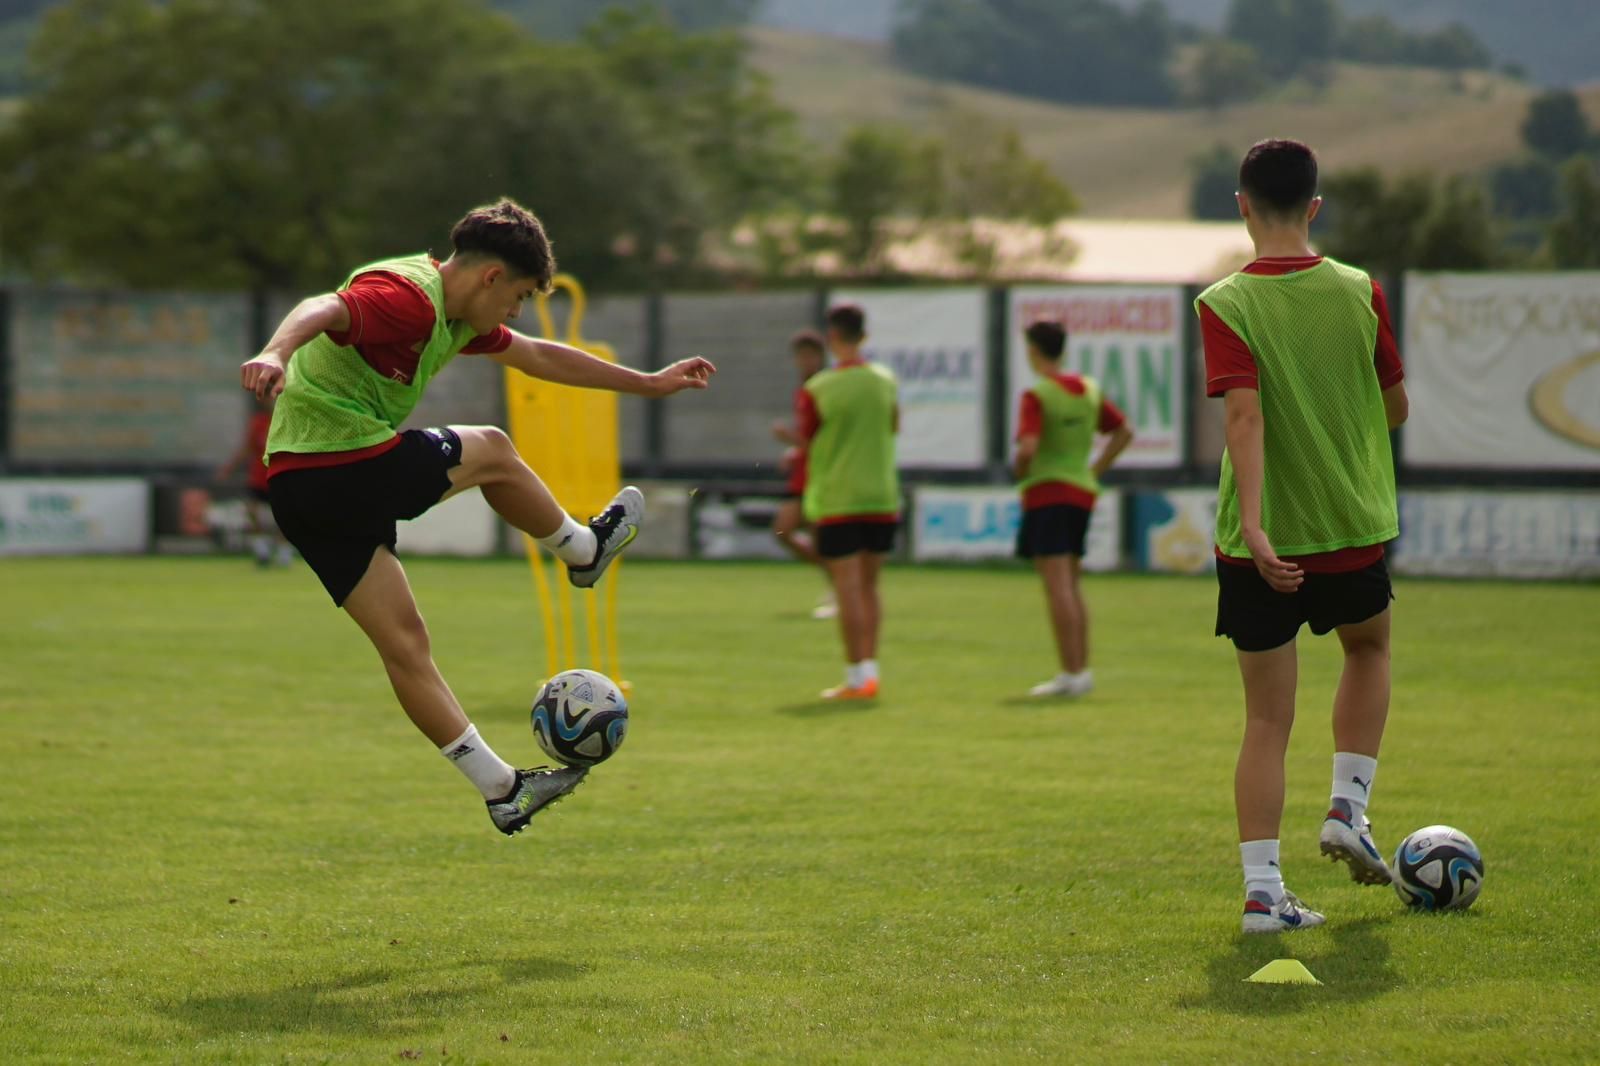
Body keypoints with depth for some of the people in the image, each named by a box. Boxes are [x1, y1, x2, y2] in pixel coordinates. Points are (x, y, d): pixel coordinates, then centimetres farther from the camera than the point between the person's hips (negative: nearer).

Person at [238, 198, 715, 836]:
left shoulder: (455, 317, 18)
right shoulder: (408, 297, -15)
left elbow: (537, 357, 31)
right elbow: (323, 310, -35)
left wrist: (650, 383, 38)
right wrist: (276, 353, -57)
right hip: (355, 466, -10)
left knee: (402, 643, 9)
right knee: (493, 452, 13)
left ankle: (500, 787, 13)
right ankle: (583, 550, 38)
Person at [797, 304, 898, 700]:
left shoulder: (817, 391, -11)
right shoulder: (886, 382, 2)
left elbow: (806, 446, -2)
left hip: (836, 502, -4)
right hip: (882, 499, 4)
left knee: (848, 590, -2)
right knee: (869, 587, 13)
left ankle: (857, 678, -3)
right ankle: (870, 670, 11)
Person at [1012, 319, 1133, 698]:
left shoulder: (1037, 395, -13)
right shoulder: (1089, 390, 9)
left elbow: (1028, 447, -24)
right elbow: (1124, 432, 16)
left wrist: (1020, 473, -4)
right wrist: (1095, 470, 15)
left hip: (1046, 494, -7)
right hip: (1082, 493, 7)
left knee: (1057, 587, -7)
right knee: (1071, 586, 16)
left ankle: (1072, 673, -9)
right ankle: (1080, 670, 17)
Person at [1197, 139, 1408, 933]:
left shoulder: (1224, 305, -10)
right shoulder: (1361, 294, -2)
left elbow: (1245, 416, -22)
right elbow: (1396, 408, 7)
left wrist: (1253, 524, -28)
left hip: (1262, 545, -1)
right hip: (1353, 528, 1)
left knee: (1267, 719, 6)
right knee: (1368, 648, 31)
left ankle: (1262, 889, 0)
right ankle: (1347, 807, 17)